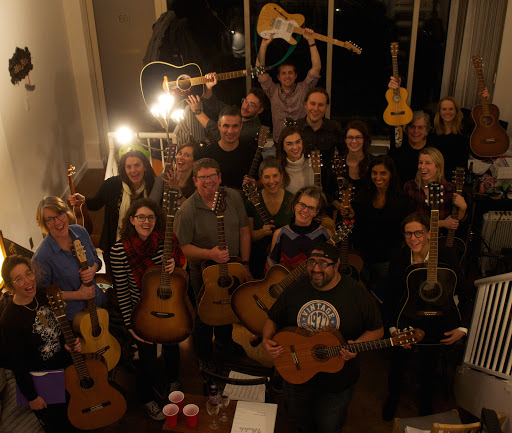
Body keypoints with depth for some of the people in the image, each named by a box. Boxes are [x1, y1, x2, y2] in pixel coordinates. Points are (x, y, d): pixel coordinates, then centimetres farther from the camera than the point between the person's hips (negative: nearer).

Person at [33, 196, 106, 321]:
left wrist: (93, 270, -14)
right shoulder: (42, 255, -24)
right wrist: (78, 295, -18)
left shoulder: (80, 231, -7)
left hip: (98, 300, 5)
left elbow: (95, 258, 8)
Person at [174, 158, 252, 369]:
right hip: (203, 271, -4)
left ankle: (224, 340, 54)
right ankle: (204, 355, 38)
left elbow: (244, 231, -1)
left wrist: (245, 264, -3)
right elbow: (183, 246, -18)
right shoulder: (187, 211, -22)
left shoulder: (233, 197, -8)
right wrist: (210, 254, -32)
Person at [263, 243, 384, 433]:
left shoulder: (356, 294, -14)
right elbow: (273, 320, 5)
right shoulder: (294, 290, -6)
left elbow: (377, 330, -5)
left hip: (336, 382, -2)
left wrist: (357, 345, -22)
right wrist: (267, 340, -14)